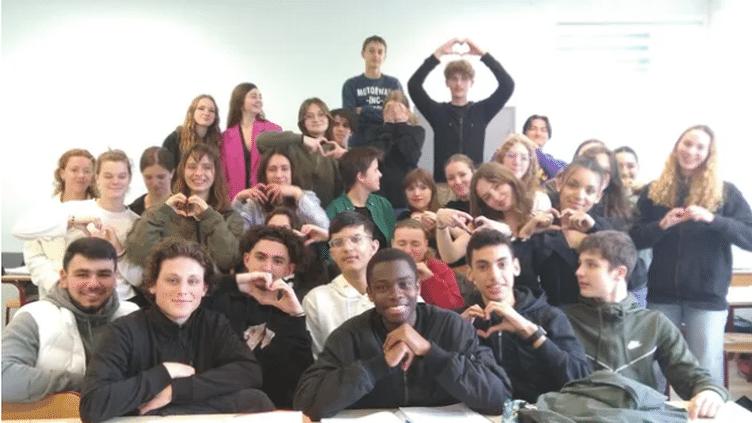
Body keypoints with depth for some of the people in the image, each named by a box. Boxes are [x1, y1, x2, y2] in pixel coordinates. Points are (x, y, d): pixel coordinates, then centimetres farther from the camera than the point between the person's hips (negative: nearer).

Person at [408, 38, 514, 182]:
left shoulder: (481, 111, 8)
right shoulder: (437, 111, 6)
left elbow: (508, 85, -1)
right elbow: (413, 85, -5)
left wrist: (483, 54, -6)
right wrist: (438, 53, -10)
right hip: (442, 181, 0)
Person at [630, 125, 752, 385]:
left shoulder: (725, 192, 2)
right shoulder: (654, 192, 6)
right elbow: (634, 239, 3)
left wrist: (712, 219, -21)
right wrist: (662, 225, -16)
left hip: (708, 296, -2)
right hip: (662, 295, 2)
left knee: (707, 372, 3)